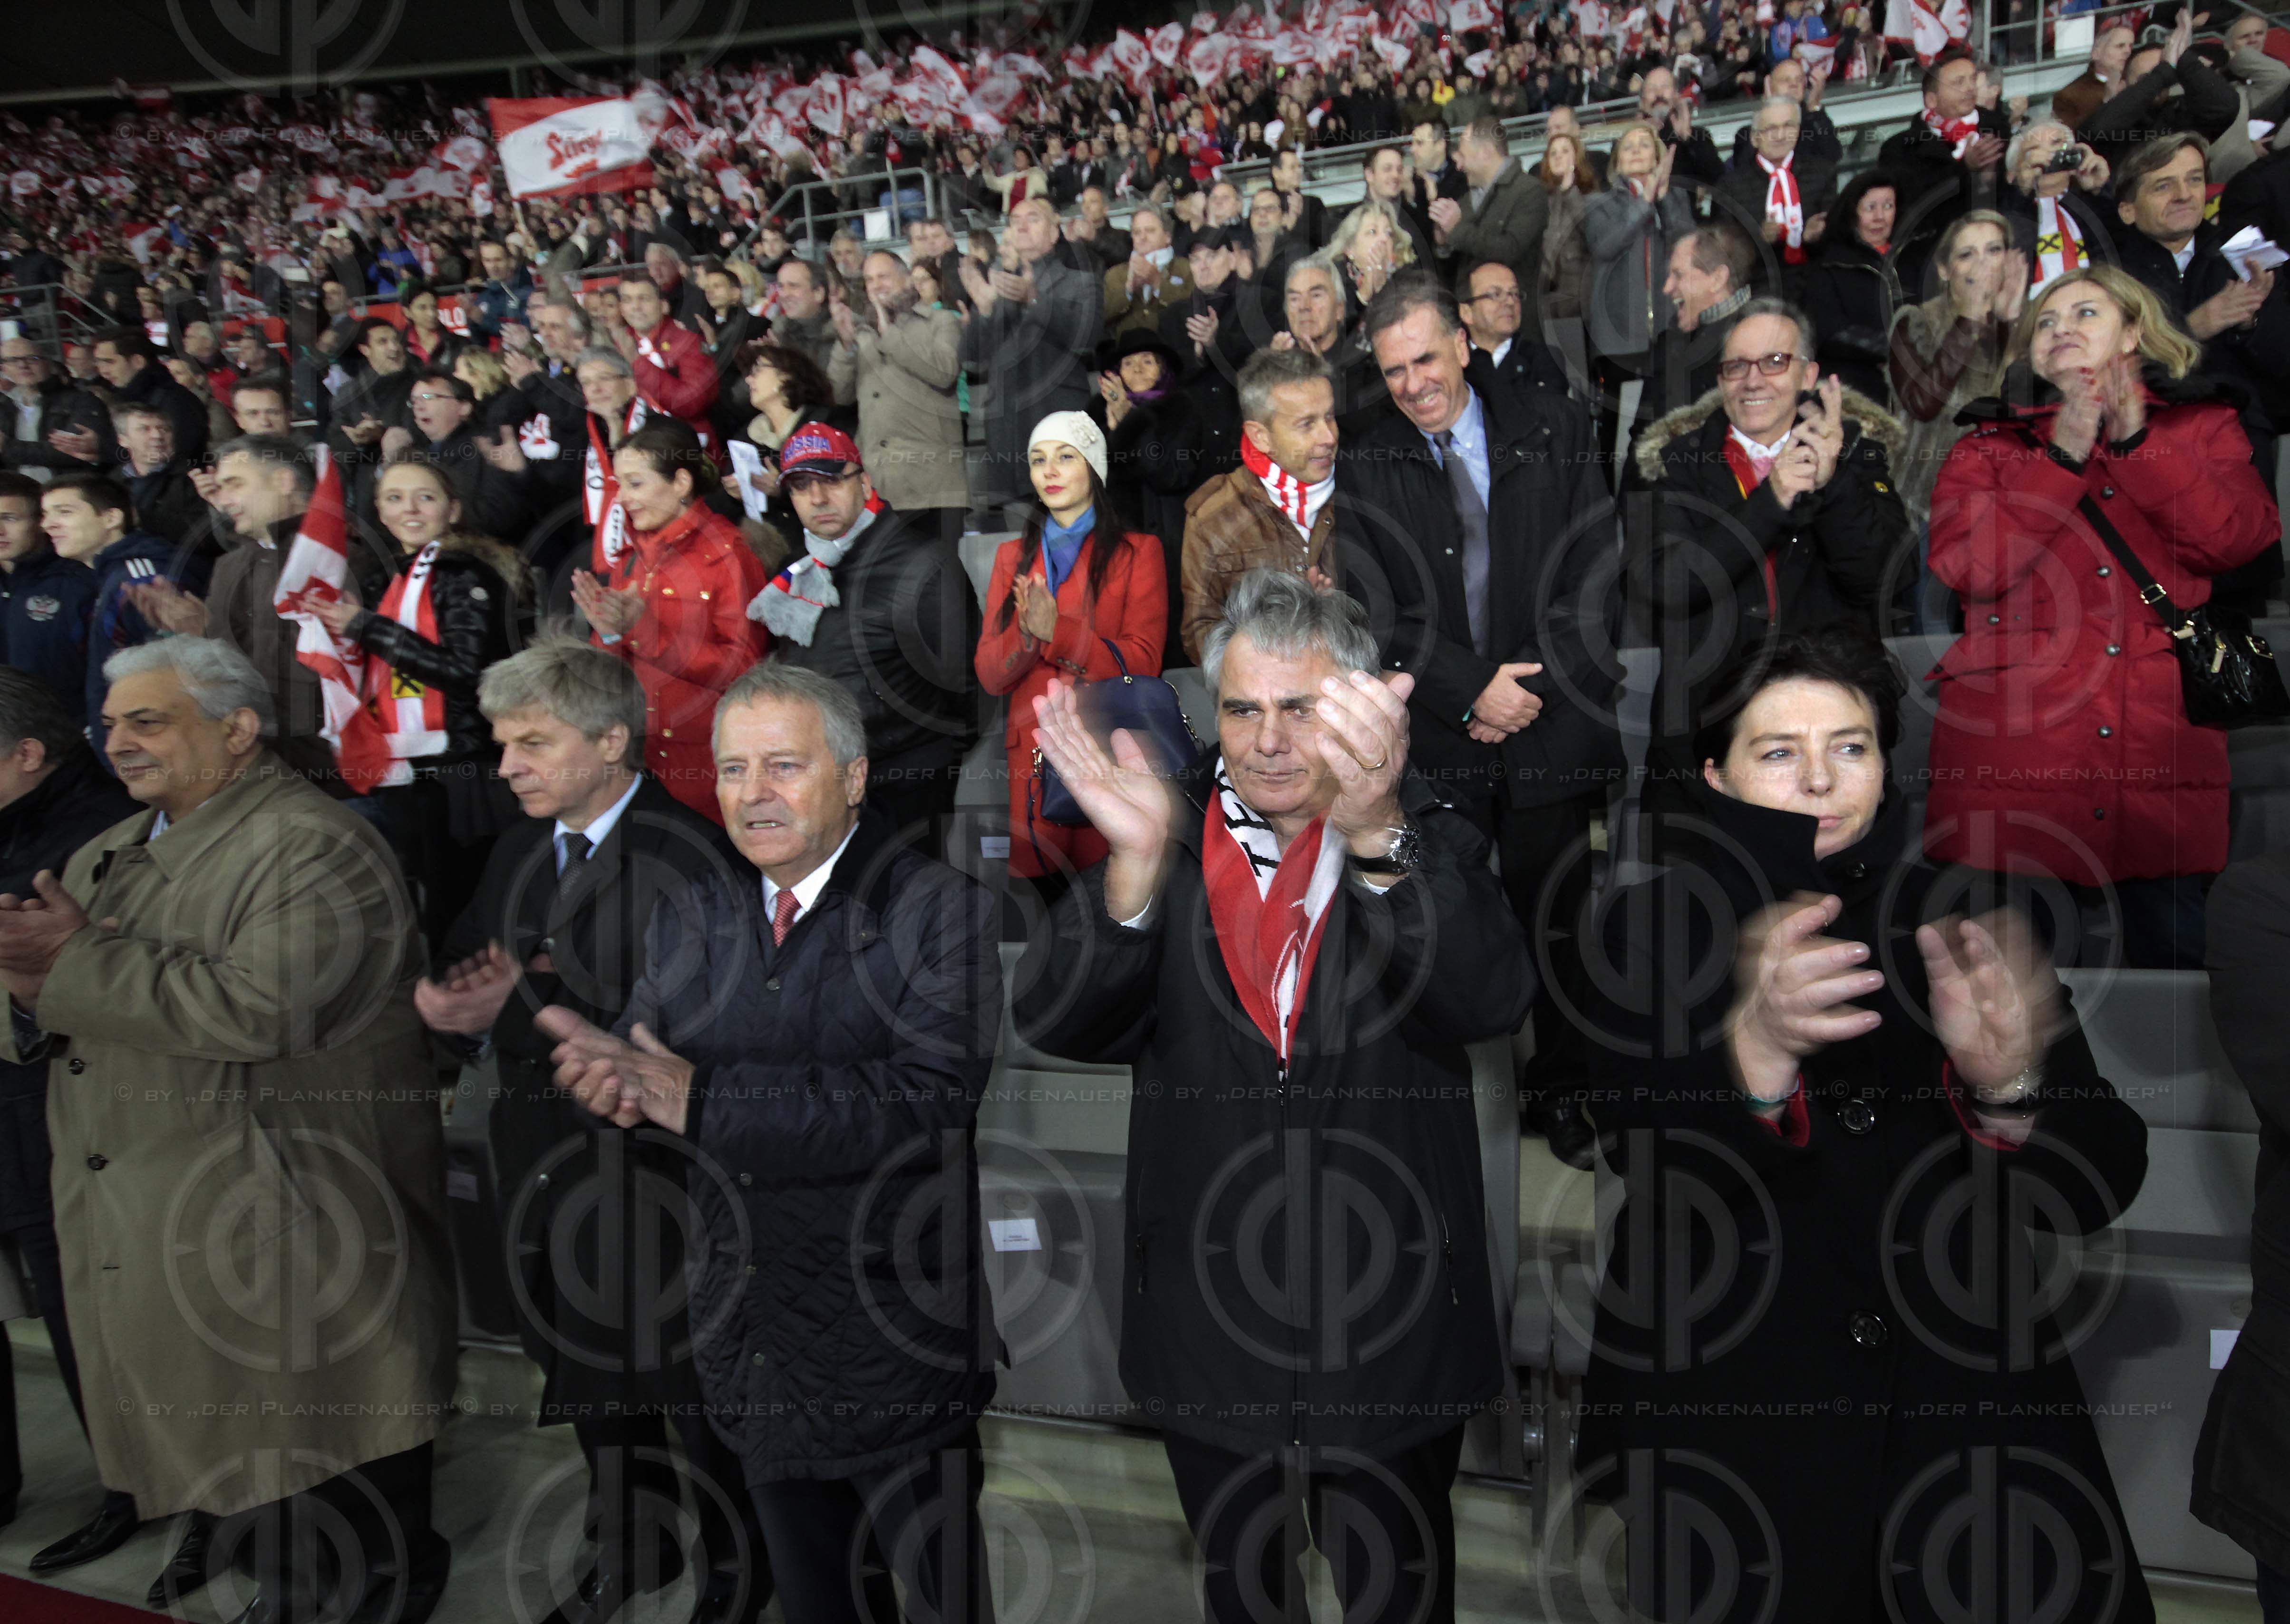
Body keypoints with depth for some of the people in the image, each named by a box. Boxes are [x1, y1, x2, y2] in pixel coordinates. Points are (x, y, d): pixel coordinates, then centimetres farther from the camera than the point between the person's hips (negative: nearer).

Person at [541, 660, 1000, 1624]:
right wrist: (614, 1077, -26)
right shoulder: (692, 919, 7)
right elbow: (644, 1060, 0)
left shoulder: (940, 910, -14)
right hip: (754, 1348, 5)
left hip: (897, 1353, -5)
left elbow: (926, 1101, -26)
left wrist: (701, 1101, -28)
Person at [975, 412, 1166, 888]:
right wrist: (1025, 634, -15)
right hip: (1032, 758, 3)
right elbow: (989, 676, 6)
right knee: (1036, 893, 5)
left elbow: (1143, 664, -8)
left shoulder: (1138, 551, 3)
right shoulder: (1013, 555, 14)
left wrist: (1056, 631, -19)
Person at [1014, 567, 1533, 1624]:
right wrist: (1135, 864, -35)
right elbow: (1054, 1024, -17)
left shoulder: (1426, 845, -7)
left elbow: (1491, 1001, -26)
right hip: (1208, 1338, 2)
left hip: (1390, 1335, -1)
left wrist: (1380, 833, -44)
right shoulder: (1166, 846, -5)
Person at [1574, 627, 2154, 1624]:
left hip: (1973, 1420, 3)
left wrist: (2008, 1083, -28)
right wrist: (1756, 1046, -40)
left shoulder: (1961, 924, 2)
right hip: (1730, 1421, -2)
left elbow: (2101, 1187, -5)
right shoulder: (1655, 927, -4)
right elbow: (1649, 1167, -20)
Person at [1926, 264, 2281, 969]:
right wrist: (2065, 457, -10)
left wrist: (2137, 440, -10)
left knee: (2168, 962, -1)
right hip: (2013, 757, -1)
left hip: (2161, 753, 1)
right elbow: (1967, 568, -4)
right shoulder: (1989, 445, 15)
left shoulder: (2202, 427, 18)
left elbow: (2243, 539, -1)